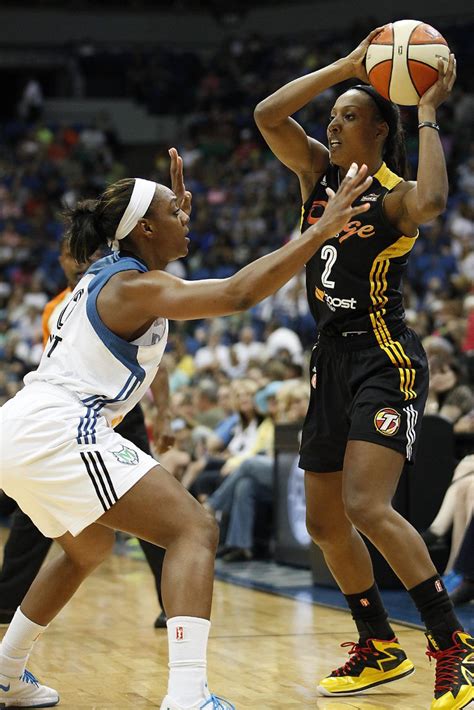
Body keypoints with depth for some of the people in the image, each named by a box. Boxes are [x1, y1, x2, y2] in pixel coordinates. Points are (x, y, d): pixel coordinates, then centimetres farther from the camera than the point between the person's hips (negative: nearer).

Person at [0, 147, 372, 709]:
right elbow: (238, 293, -23)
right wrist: (322, 230, -21)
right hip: (57, 431, -10)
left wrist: (176, 205, 41)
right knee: (194, 530, -14)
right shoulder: (135, 287, -9)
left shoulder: (107, 274, 18)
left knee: (87, 548, 34)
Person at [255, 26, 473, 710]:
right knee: (324, 521, 11)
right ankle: (380, 649, 25)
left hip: (385, 358, -8)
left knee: (368, 508, -22)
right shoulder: (320, 170, 10)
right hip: (333, 358, 8)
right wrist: (346, 66, -5)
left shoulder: (396, 193, -8)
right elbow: (268, 115, -4)